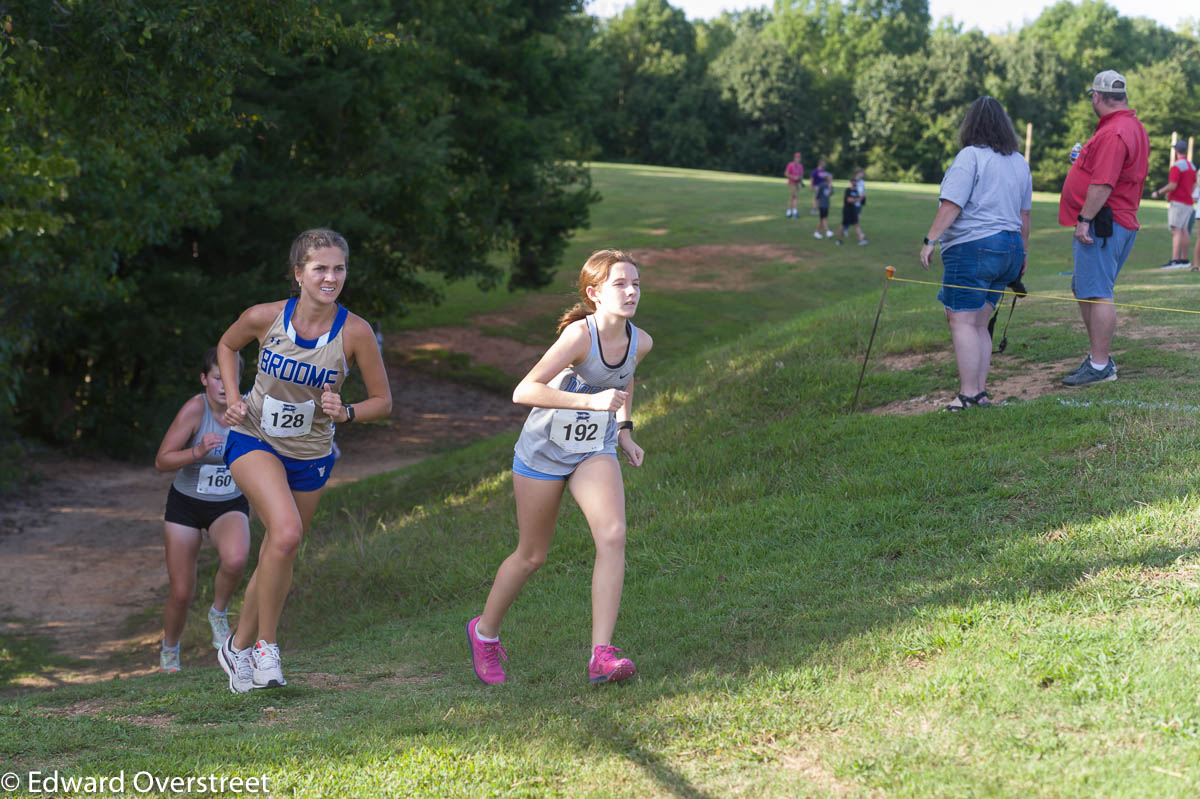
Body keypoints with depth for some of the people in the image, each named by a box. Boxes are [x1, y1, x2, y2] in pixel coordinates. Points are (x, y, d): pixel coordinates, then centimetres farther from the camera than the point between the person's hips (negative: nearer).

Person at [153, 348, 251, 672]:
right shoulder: (195, 408, -21)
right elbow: (162, 462, -21)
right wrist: (198, 452, -37)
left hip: (230, 505, 1)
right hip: (186, 504, -1)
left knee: (236, 559, -33)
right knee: (181, 594, 0)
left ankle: (219, 614, -3)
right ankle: (169, 650, 32)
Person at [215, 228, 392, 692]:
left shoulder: (354, 332, -16)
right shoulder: (265, 318, -16)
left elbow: (382, 401, -6)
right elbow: (227, 346, 7)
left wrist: (345, 414, -25)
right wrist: (234, 399, -6)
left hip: (310, 456, 3)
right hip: (254, 441, -2)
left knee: (278, 557, 13)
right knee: (286, 532, -27)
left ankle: (239, 646, 36)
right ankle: (265, 645, -12)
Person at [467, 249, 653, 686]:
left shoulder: (640, 342, -6)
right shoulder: (579, 334, -26)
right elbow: (524, 391, -32)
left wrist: (624, 430, 8)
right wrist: (592, 401, -37)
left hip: (595, 451, 4)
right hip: (544, 450, -4)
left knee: (613, 536, -20)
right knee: (532, 555, 9)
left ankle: (602, 655, -21)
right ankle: (484, 632, 36)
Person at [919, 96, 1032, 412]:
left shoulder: (970, 156, -9)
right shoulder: (1020, 162, 15)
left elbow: (952, 205, -16)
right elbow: (1024, 215, 19)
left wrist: (930, 239, -15)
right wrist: (1022, 256, 25)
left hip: (971, 247, -8)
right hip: (1009, 249, 8)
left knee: (962, 321, -7)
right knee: (978, 323, 13)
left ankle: (968, 393, -12)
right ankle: (981, 390, 10)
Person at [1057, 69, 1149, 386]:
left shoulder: (1113, 133, -18)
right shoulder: (1134, 127, 17)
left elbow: (1102, 184, -25)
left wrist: (1085, 220, -23)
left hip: (1101, 222, -11)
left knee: (1096, 294, -11)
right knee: (1085, 292, 18)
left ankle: (1100, 367, -11)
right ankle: (1099, 357, 24)